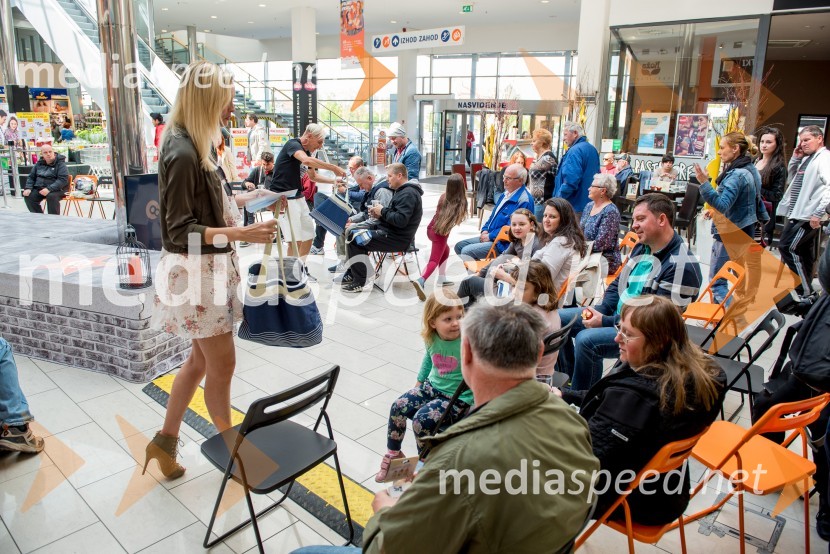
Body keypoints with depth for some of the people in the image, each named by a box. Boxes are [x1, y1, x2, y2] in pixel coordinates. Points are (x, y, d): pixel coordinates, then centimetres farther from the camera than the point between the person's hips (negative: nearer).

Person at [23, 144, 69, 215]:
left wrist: (49, 189, -29)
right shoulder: (39, 163, 12)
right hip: (39, 189, 6)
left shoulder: (60, 164, -6)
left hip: (57, 189, -6)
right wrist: (28, 188, 0)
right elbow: (31, 177, 20)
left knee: (52, 196, -36)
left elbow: (63, 179, -18)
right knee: (28, 196, -18)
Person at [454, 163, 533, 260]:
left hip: (502, 244, -10)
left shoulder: (524, 201, -18)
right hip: (489, 235, 10)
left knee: (466, 251, -22)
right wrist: (485, 230, 5)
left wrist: (490, 236, -16)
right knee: (459, 246, 6)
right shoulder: (505, 194, 14)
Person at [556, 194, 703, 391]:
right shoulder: (641, 248, 6)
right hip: (617, 314, 9)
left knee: (586, 339, -32)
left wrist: (605, 321, -22)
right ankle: (569, 381, 15)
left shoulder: (682, 266, -21)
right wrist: (599, 310, -4)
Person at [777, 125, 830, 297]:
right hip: (799, 214, 10)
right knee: (804, 254, 15)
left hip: (808, 216, -10)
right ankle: (806, 291, 25)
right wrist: (795, 159, 12)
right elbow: (792, 178, 27)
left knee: (786, 247, -12)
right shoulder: (807, 158, 16)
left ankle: (806, 291, -6)